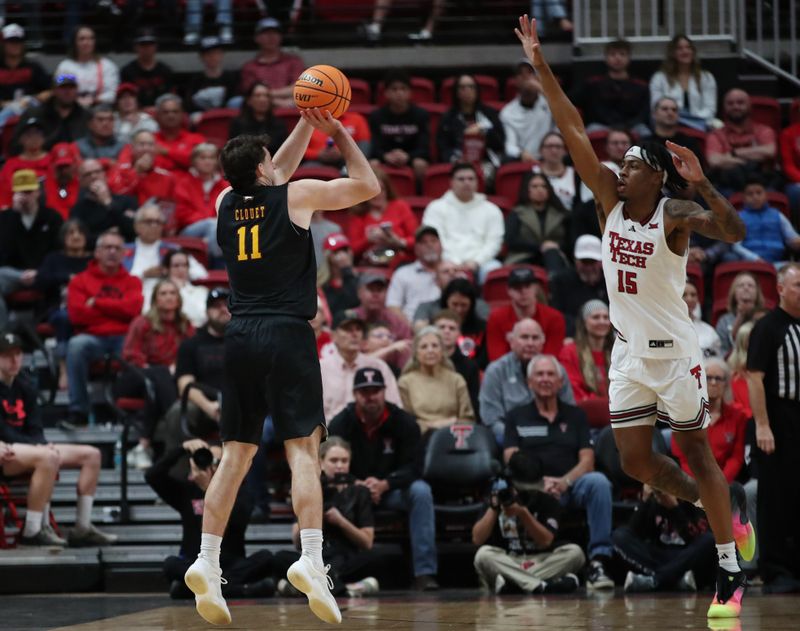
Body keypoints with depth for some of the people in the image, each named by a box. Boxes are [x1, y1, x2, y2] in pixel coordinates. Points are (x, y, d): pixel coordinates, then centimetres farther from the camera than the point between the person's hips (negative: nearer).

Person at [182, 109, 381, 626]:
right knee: (303, 448, -8)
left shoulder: (227, 204, 13)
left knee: (236, 454, 8)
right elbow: (368, 185, 10)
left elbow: (276, 175, 34)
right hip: (287, 333, -5)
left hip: (241, 336, 5)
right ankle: (311, 559, -22)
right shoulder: (296, 196, -2)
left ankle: (207, 562, 0)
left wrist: (307, 126, 34)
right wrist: (339, 133, 19)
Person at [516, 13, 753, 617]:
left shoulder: (676, 217, -14)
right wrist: (540, 64, -7)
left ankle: (730, 572, 7)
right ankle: (725, 507, 29)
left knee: (696, 453, -1)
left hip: (674, 351, -6)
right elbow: (573, 129, -4)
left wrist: (703, 183, -43)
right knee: (636, 461, 6)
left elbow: (734, 232, -32)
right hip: (629, 353, 6)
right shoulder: (610, 201, 0)